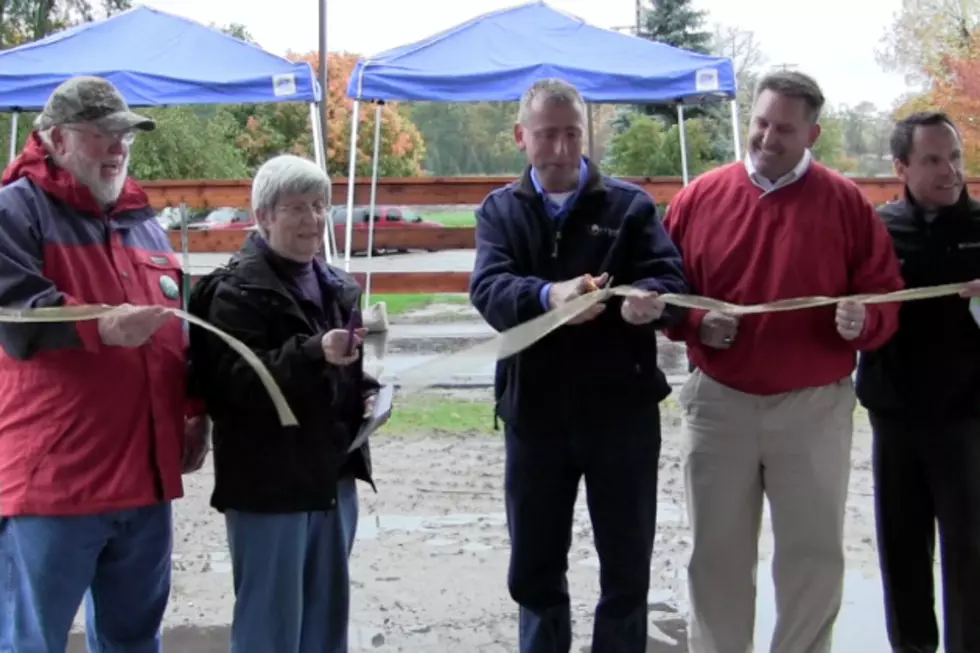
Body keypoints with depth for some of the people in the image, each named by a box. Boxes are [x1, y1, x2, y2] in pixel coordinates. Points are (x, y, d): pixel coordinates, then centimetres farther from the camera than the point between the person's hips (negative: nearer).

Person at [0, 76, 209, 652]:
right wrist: (101, 328, -30)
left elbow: (179, 330, 24)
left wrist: (195, 409, 16)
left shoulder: (145, 221, 18)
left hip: (145, 473, 7)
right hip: (51, 476, -6)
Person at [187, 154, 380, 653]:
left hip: (332, 476, 7)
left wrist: (368, 395, 3)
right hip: (267, 484, -7)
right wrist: (313, 353, -32)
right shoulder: (237, 290, -10)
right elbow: (235, 382, -22)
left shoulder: (336, 287, 13)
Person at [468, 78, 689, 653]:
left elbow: (672, 279, -10)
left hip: (622, 412, -1)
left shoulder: (630, 205, 3)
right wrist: (548, 296, -35)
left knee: (627, 567, 10)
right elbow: (488, 289, -13)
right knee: (534, 569, 13)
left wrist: (649, 299, -35)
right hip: (534, 416, 1)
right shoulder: (500, 210, 5)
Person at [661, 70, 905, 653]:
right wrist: (696, 324, -12)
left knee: (815, 555, 8)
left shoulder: (847, 203, -1)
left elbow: (886, 299, 2)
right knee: (718, 554, 11)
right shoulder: (700, 198, 2)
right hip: (719, 404, 1)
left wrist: (864, 321, -20)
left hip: (814, 407, -1)